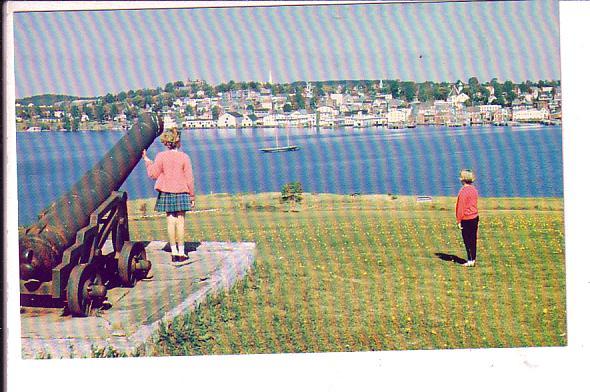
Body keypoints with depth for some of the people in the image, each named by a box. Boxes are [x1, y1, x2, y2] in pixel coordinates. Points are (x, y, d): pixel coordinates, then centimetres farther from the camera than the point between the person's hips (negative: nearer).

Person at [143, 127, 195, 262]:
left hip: (166, 193, 1)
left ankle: (174, 252, 7)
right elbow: (189, 178, -4)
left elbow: (153, 174, 0)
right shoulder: (184, 157, -5)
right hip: (181, 193, -1)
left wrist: (147, 160, 13)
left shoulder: (161, 156, -4)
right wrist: (192, 196, 5)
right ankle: (181, 252, 2)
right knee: (180, 221, 2)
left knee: (170, 222, 6)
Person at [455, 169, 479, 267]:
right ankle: (473, 260, 16)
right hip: (475, 217, 8)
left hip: (466, 219, -8)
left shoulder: (463, 191, -17)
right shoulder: (474, 190, 7)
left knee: (467, 240, -1)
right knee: (473, 239, 11)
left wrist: (459, 220, -10)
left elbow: (461, 207, -15)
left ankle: (470, 261, 2)